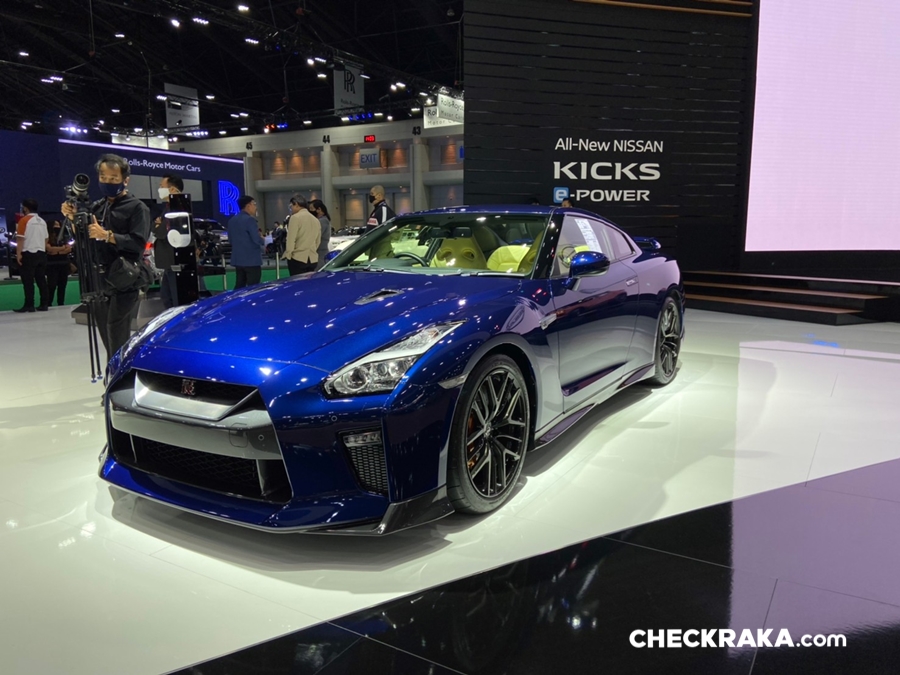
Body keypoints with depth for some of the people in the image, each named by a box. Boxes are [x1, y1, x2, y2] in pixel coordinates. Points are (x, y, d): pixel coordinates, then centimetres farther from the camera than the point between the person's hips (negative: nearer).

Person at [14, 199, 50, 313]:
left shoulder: (24, 220, -7)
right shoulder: (42, 221, 12)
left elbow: (20, 238, -12)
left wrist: (18, 253, -12)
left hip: (29, 254, -6)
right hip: (41, 253, 6)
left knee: (28, 281, -4)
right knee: (41, 280, 6)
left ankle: (29, 305, -5)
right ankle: (44, 304, 5)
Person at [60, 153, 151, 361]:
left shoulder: (136, 208, -2)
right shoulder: (96, 207, 17)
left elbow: (138, 242, -14)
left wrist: (108, 235, -24)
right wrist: (73, 218, -1)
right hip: (99, 281, 7)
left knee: (117, 337, -12)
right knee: (106, 335, 12)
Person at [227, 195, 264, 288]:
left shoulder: (232, 220, 13)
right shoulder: (250, 219, -14)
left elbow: (230, 239, 20)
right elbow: (257, 239, -18)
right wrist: (263, 243, 2)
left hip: (237, 259, 8)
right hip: (251, 259, -8)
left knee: (239, 286, 12)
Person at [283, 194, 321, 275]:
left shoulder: (296, 217, -8)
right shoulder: (316, 220, 13)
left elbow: (291, 239, -11)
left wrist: (288, 255, -1)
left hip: (298, 258, -7)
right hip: (313, 259, 7)